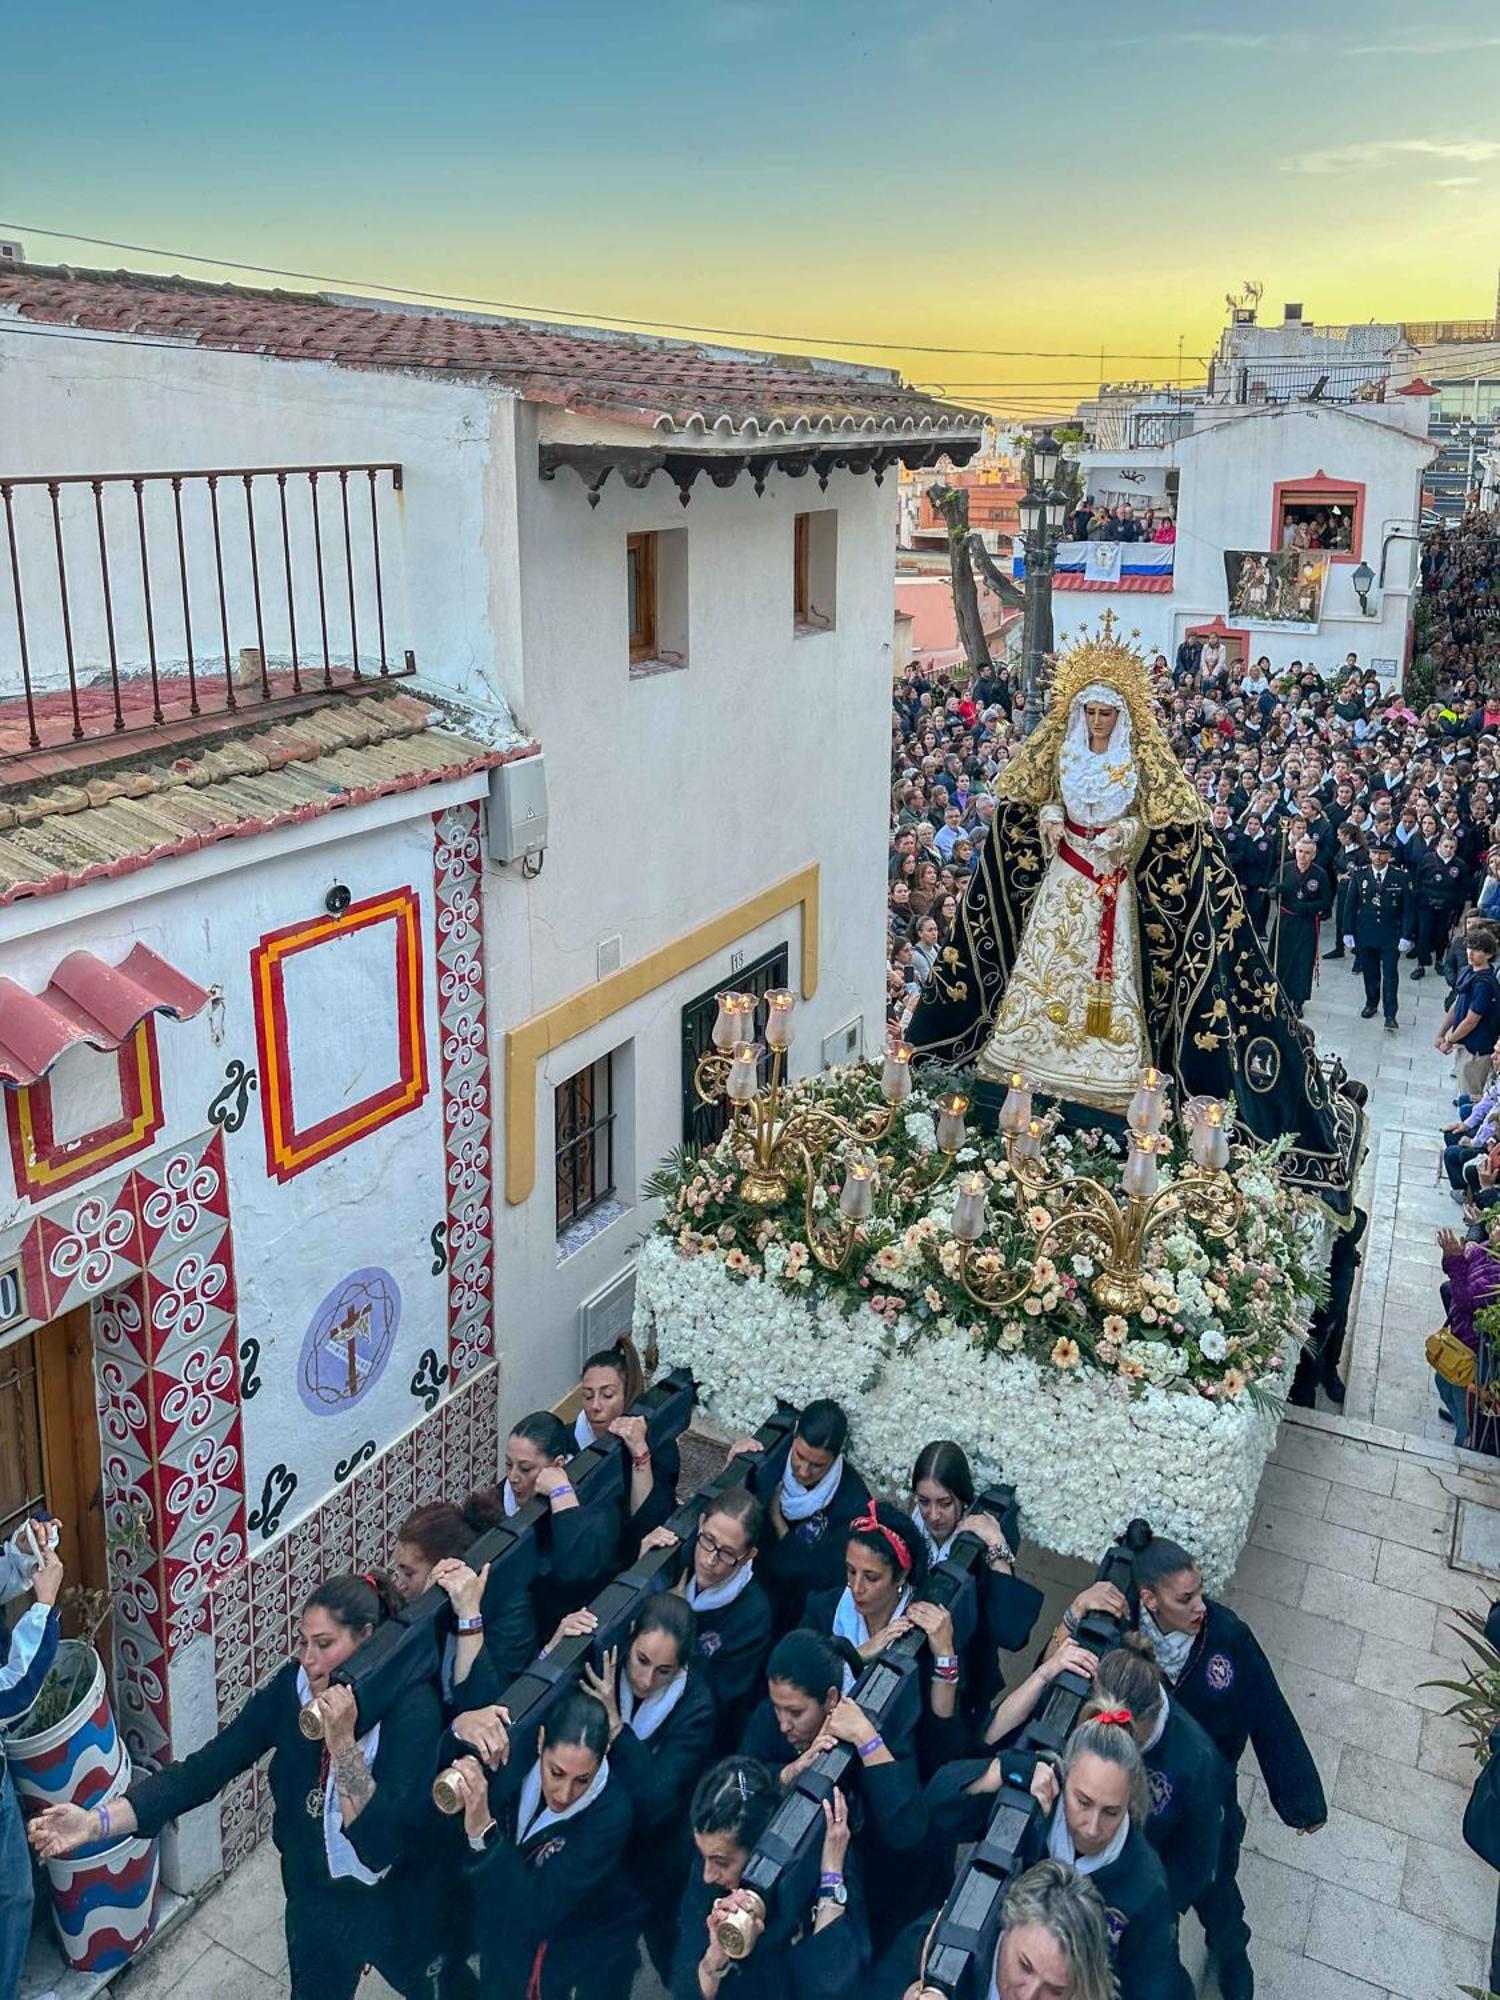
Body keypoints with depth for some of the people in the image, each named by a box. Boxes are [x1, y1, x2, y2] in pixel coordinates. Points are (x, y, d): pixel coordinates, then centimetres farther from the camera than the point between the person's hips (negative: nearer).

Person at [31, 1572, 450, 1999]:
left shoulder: (413, 1707, -31)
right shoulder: (293, 1686, -17)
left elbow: (379, 1841, -35)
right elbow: (204, 1769, -19)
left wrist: (343, 1743, -43)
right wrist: (96, 1822, -29)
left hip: (393, 1903, -2)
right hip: (314, 1896, 3)